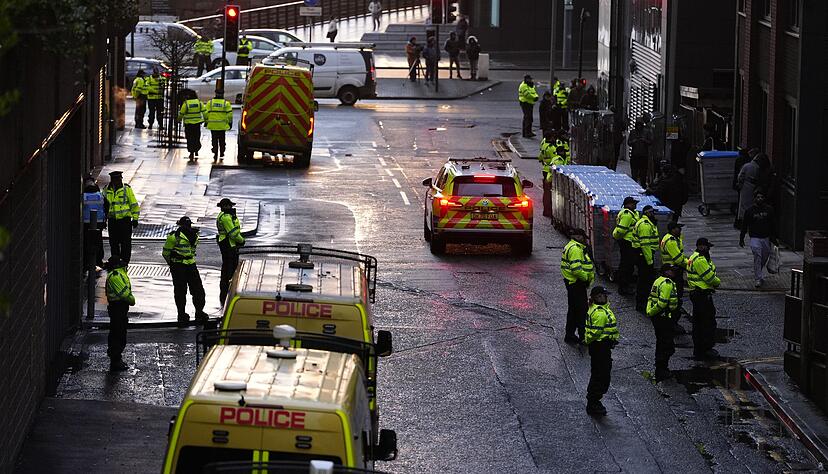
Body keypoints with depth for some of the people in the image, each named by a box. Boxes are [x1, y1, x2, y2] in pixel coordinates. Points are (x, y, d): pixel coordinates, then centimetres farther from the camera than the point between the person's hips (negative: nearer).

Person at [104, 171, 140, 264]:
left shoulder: (126, 189, -3)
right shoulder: (106, 191, 7)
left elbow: (134, 204, 0)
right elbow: (104, 206, 20)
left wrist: (135, 218, -3)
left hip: (125, 220, -3)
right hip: (112, 220, 3)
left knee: (126, 243, -4)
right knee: (113, 243, 7)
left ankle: (125, 262, 2)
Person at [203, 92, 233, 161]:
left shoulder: (210, 102, 2)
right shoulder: (226, 103, -2)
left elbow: (205, 113, 2)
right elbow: (230, 114, -3)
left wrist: (206, 121, 11)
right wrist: (230, 122, 7)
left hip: (213, 125, 0)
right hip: (222, 126, 0)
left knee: (214, 140, 4)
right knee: (222, 140, 10)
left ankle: (215, 154, -3)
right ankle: (221, 155, 13)